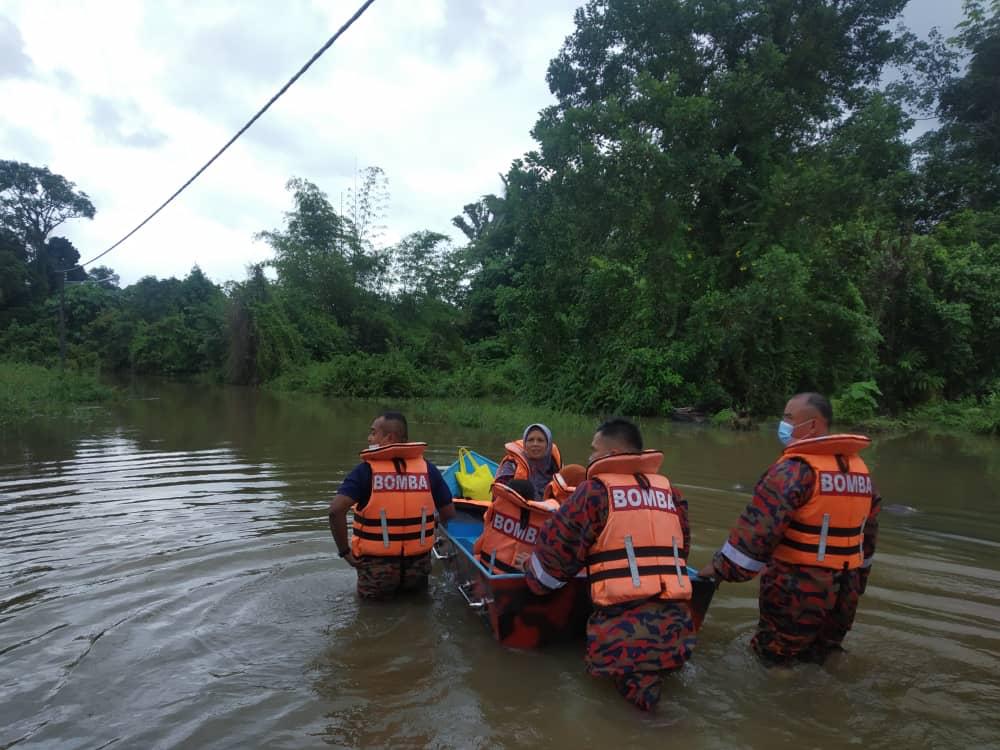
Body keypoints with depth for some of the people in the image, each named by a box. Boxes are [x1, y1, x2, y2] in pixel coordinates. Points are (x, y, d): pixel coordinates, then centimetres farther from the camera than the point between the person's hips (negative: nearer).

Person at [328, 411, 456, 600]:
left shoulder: (366, 470, -10)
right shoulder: (427, 468, -3)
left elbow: (336, 510, -20)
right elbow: (449, 514, 1)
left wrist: (345, 551, -7)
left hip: (377, 567, -2)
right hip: (419, 566, 2)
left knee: (373, 599, 28)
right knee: (416, 591, 31)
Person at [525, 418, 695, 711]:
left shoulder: (596, 490, -4)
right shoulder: (670, 492, 11)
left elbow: (557, 548, -1)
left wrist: (534, 576, 17)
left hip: (623, 629, -5)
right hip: (677, 629, 5)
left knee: (601, 661, 19)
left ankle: (636, 679, -5)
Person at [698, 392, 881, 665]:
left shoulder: (796, 468, -19)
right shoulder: (860, 469, 7)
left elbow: (758, 528, -22)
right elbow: (868, 532, 16)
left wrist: (722, 567, -13)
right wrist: (856, 582, 25)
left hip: (796, 593, -7)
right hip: (844, 595, 7)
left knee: (771, 661, 9)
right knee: (818, 658, 24)